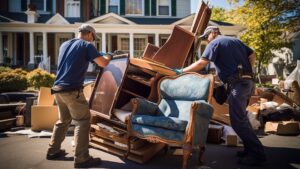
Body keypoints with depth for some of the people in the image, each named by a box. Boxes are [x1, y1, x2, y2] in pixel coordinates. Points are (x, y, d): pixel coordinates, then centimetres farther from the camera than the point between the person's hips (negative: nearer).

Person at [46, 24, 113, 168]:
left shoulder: (64, 45, 18)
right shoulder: (86, 45, -4)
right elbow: (103, 63, -11)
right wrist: (108, 56, 11)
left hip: (58, 89, 8)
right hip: (72, 91, -8)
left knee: (63, 120, 21)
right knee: (82, 121, -1)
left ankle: (53, 151, 30)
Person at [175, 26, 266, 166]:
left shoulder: (215, 43, -1)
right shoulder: (236, 40, 22)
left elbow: (201, 63, -12)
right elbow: (253, 56, 18)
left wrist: (182, 71, -6)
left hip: (238, 83, -9)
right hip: (248, 82, 9)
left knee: (237, 120, -6)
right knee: (240, 117, 18)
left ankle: (257, 154, -2)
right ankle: (250, 148, 24)